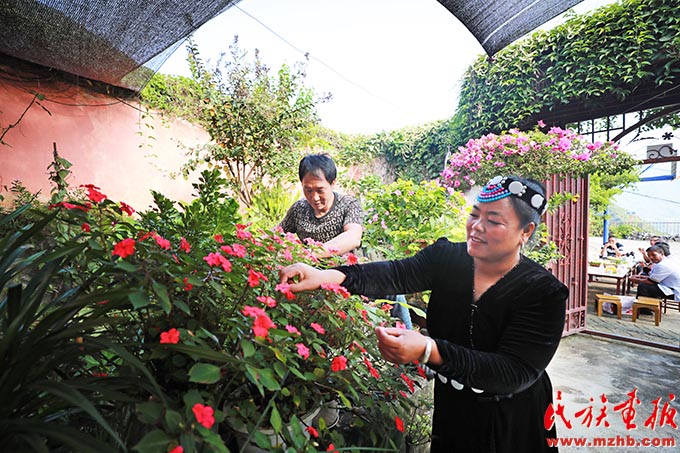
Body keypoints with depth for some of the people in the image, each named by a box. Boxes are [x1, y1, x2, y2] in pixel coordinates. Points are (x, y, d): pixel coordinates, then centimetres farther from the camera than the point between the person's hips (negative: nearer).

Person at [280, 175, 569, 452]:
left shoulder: (545, 293, -21)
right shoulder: (447, 257, -13)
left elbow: (517, 373, -30)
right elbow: (398, 274, -29)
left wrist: (429, 351, -44)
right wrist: (328, 276, -46)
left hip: (511, 426, -2)